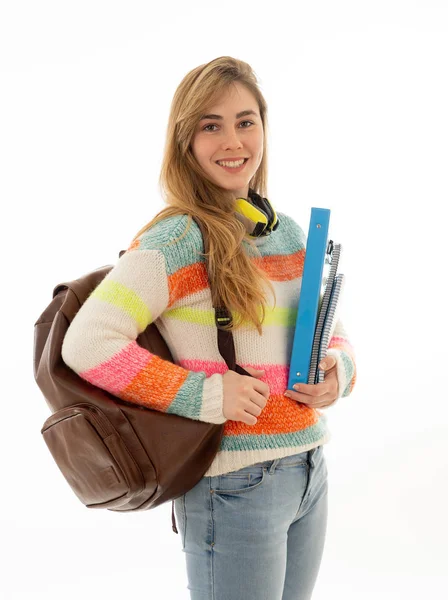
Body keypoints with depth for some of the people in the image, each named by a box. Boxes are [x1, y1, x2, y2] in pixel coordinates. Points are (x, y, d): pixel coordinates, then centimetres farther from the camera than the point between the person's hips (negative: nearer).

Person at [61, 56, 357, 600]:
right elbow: (86, 345, -22)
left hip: (310, 472, 7)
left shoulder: (289, 233, 7)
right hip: (235, 485, -7)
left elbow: (331, 328, 18)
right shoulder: (179, 239, -14)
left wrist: (339, 370, -4)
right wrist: (207, 396, -21)